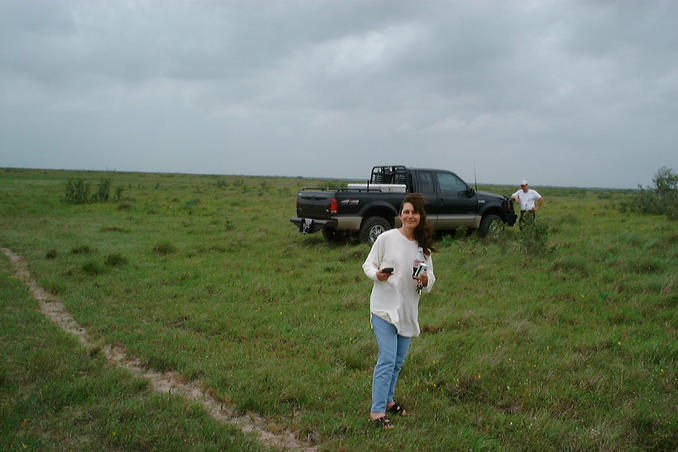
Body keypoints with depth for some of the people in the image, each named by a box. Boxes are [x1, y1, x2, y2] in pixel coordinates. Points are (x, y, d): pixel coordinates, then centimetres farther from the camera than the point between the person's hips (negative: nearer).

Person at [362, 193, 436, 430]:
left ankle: (387, 400, 34)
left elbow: (430, 279, 10)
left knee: (398, 361, 15)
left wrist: (425, 280, -13)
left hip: (407, 310, 5)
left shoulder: (424, 246, 5)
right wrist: (377, 275, -22)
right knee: (387, 359, -10)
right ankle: (377, 411, -1)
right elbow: (368, 264, -1)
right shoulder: (386, 238, -8)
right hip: (384, 307, -5)